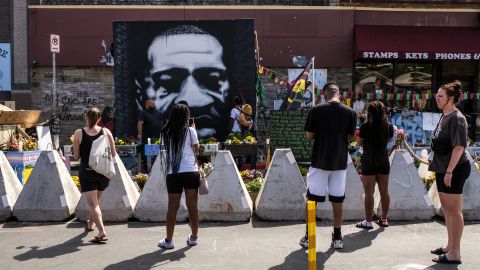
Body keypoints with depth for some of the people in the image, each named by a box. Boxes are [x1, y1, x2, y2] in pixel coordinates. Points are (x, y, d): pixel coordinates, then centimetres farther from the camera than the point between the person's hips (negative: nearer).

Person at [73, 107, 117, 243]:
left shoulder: (79, 133, -5)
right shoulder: (106, 132, -2)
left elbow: (76, 157, -4)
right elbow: (113, 154, -1)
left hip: (86, 172, -3)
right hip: (102, 172, 3)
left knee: (93, 204, -4)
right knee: (96, 200, 24)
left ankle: (102, 232, -17)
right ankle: (90, 224, 44)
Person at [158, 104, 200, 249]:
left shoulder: (165, 132, 5)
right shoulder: (190, 131, -1)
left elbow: (165, 150, 9)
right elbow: (196, 150, 9)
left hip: (172, 173, 1)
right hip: (190, 171, -1)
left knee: (172, 206, 5)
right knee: (192, 205, 8)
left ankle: (168, 240, 9)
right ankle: (194, 237, 19)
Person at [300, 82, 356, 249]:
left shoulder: (316, 110, -7)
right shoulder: (349, 112, -3)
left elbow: (309, 136, -3)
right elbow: (351, 137, 3)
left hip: (319, 161, -1)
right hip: (340, 162, 1)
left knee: (312, 199, 8)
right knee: (337, 200, 9)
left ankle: (308, 237, 12)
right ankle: (337, 237, 15)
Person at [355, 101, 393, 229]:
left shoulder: (365, 126, -13)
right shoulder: (389, 126, -1)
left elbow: (360, 143, -2)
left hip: (369, 162, -4)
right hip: (384, 162, 4)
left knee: (369, 192, 1)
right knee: (384, 192, 12)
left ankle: (368, 221, 4)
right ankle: (384, 219, 22)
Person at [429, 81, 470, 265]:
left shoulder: (456, 118, -16)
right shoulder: (444, 117, 13)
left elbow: (459, 146, -22)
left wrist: (449, 171, -24)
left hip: (454, 169, -10)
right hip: (443, 169, 10)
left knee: (454, 211, -4)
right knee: (446, 208, 17)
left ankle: (454, 253, 2)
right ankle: (450, 246, 29)